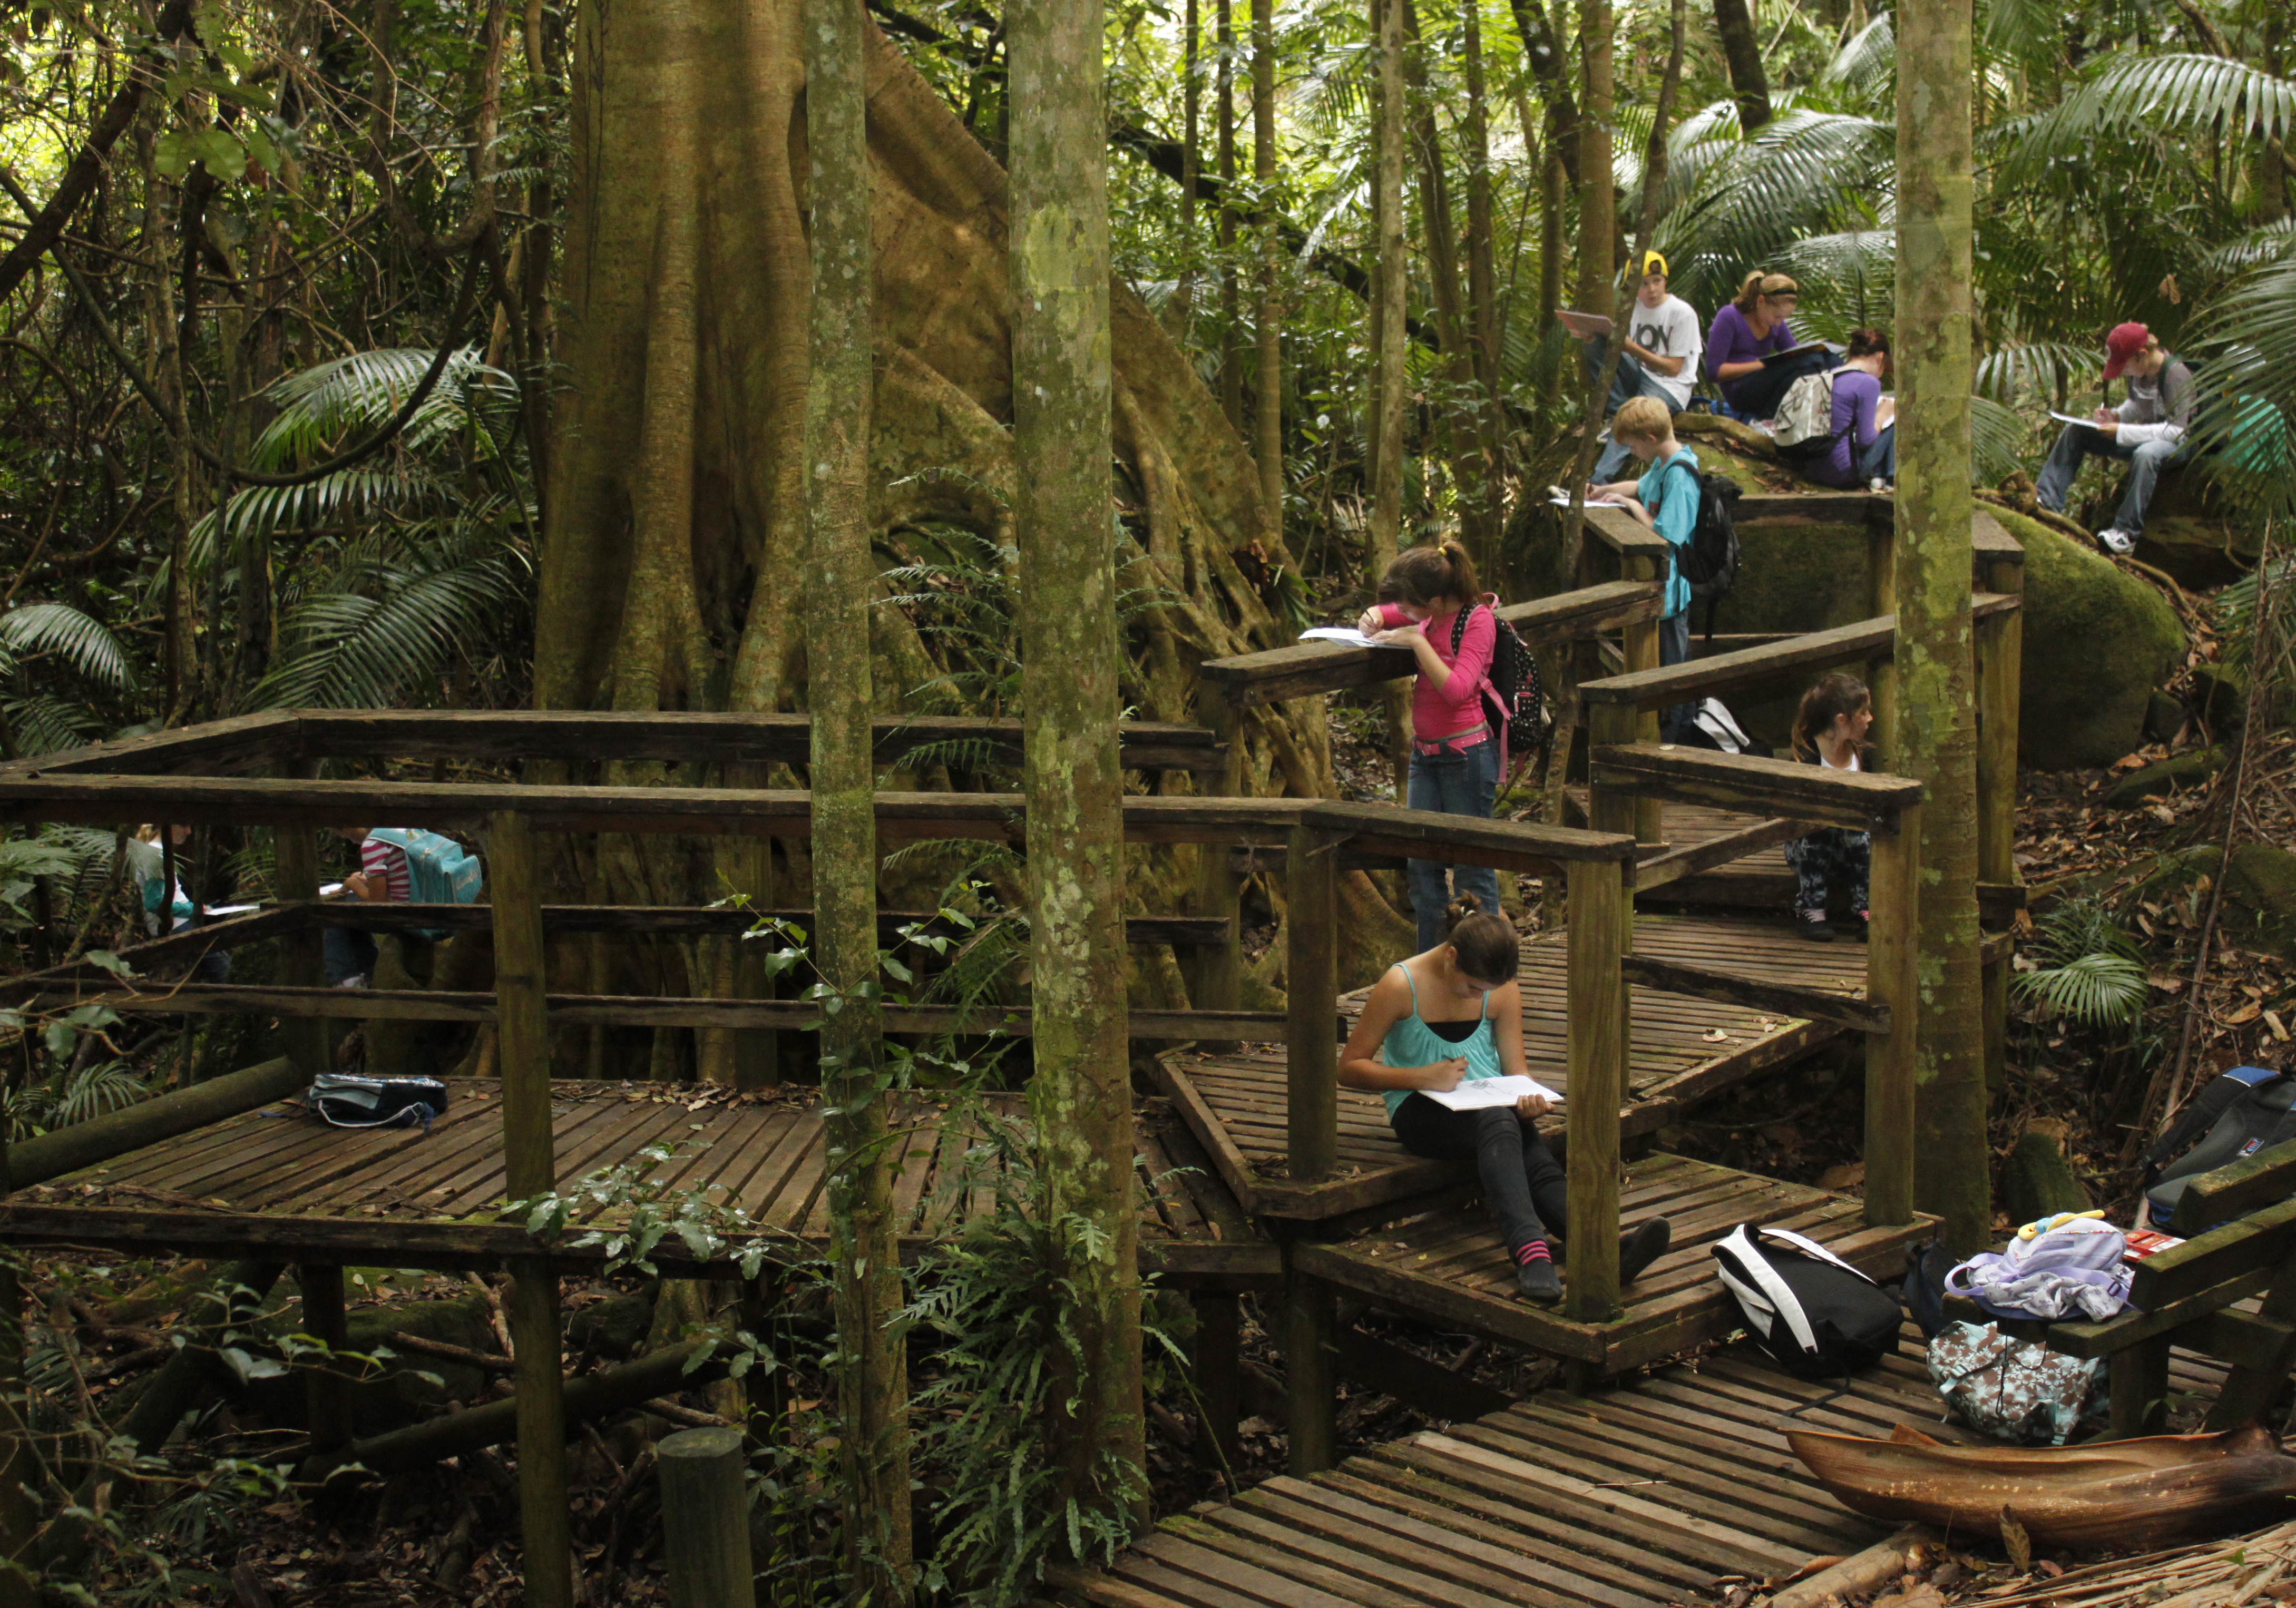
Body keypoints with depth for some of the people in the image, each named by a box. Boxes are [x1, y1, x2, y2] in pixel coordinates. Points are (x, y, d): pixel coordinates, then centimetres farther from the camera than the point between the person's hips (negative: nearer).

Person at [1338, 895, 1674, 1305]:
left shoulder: (1503, 992, 6)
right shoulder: (1401, 986, -7)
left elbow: (1515, 1070, 6)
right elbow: (1349, 1068, -5)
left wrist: (1530, 1099, -18)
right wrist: (1423, 1077, -18)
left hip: (1493, 1106, 5)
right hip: (1422, 1113, -4)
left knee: (1538, 1163, -30)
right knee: (1498, 1122, -39)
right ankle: (1531, 1250, -62)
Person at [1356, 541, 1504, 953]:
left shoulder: (1478, 621, -15)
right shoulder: (1429, 615, 7)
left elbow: (1457, 689, -24)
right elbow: (1387, 611, 26)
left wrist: (1417, 641, -21)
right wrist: (1374, 618, 3)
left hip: (1466, 754, -8)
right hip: (1425, 752, 8)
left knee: (1472, 865, 0)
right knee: (1422, 864, 9)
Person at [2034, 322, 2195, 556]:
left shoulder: (2176, 374, -22)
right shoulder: (2139, 371, 0)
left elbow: (2176, 430, -26)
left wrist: (2122, 431, -26)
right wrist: (2116, 416, -2)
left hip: (2178, 445, -8)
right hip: (2144, 436, 8)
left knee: (2146, 454, -43)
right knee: (2074, 431, -2)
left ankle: (2126, 532, -42)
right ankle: (2047, 500, -9)